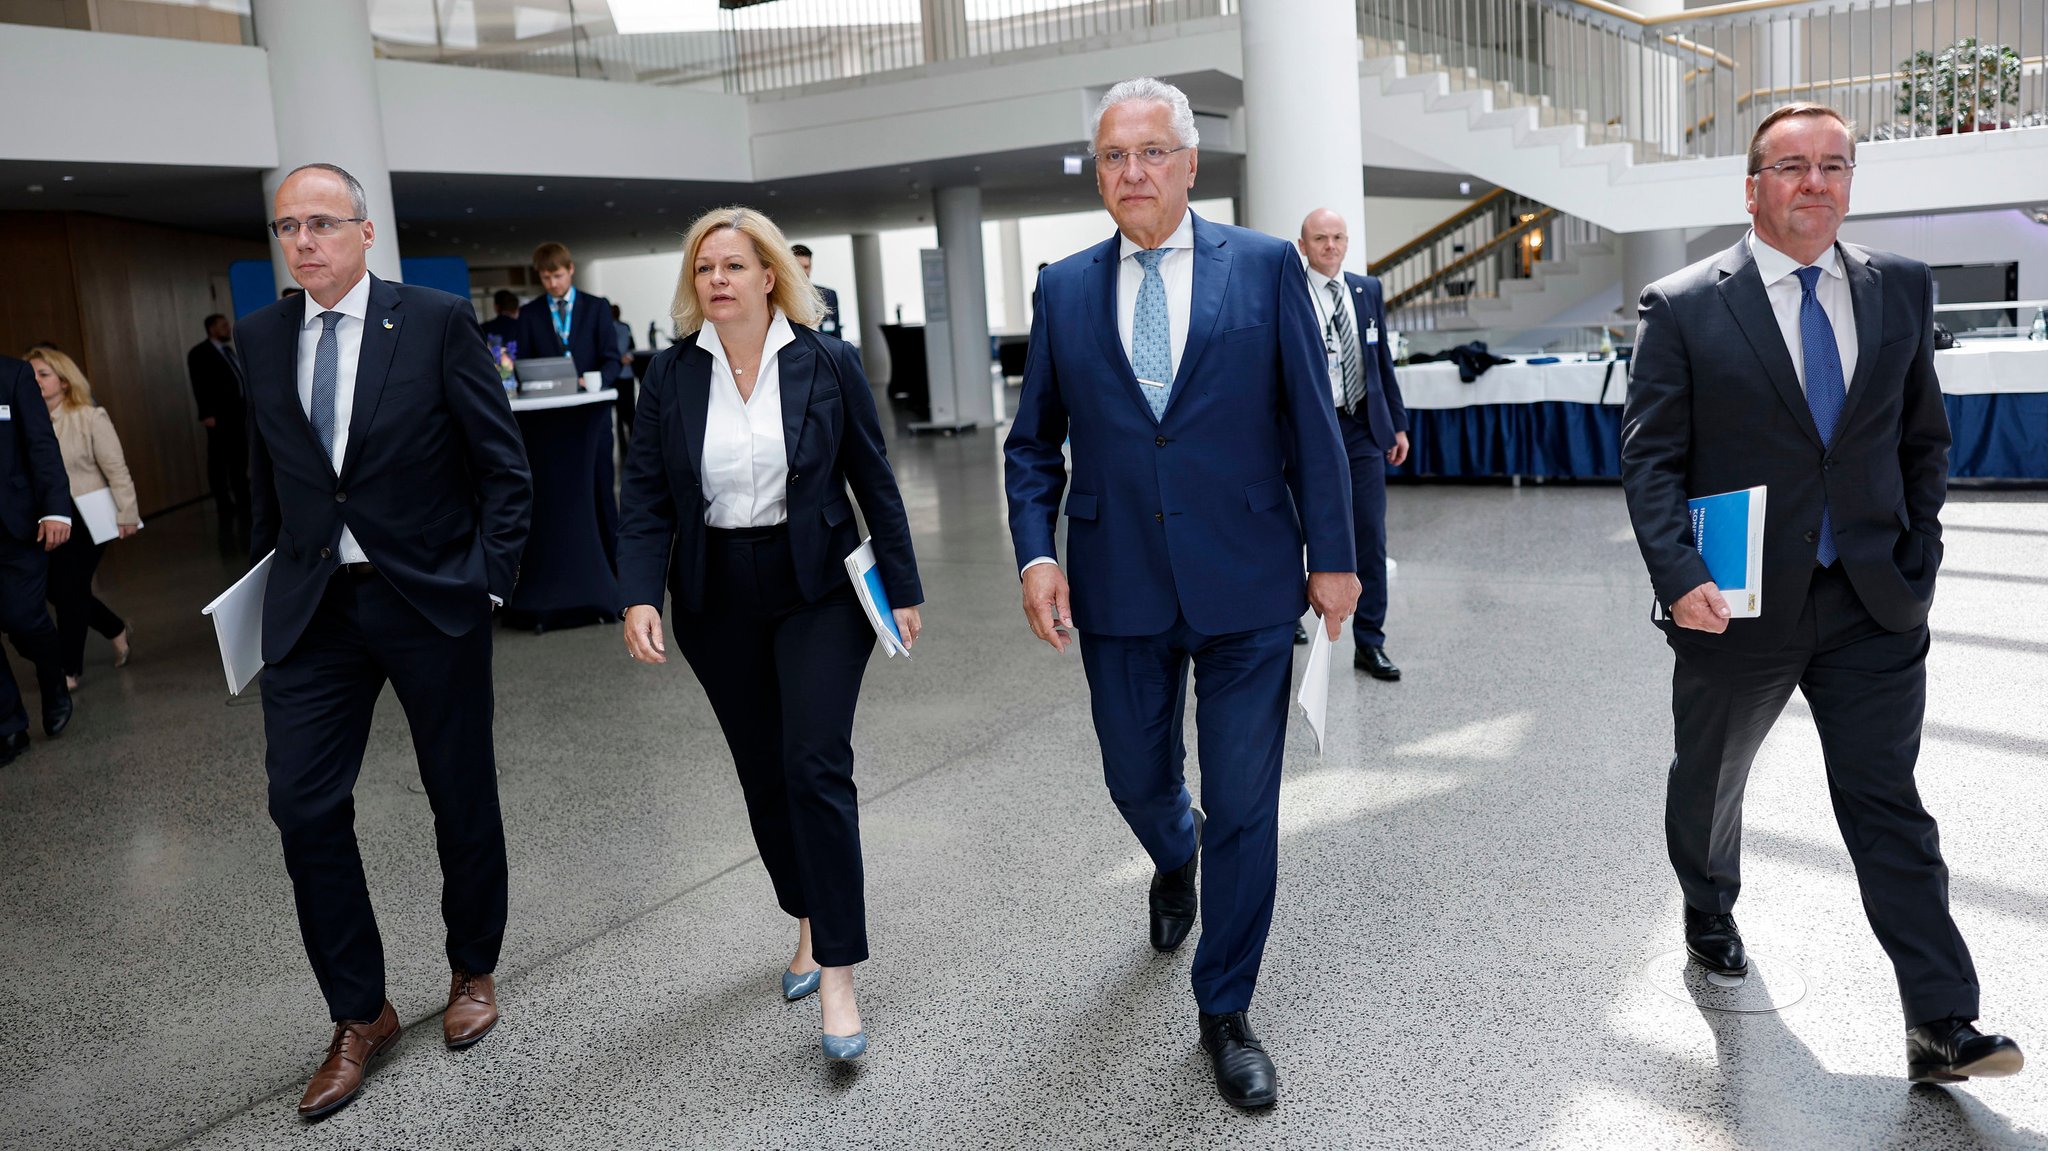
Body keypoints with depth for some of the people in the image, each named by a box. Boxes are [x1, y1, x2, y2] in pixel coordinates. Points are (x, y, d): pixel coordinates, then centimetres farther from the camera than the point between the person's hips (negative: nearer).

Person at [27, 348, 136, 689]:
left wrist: (125, 514, -9)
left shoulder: (90, 418, -8)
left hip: (86, 519, -5)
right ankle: (117, 630, 34)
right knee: (57, 590, 8)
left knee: (70, 591, -2)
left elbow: (116, 469, -7)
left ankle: (70, 671, 11)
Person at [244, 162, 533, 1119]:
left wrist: (488, 581, -11)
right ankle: (358, 1016, 16)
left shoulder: (438, 321, -7)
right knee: (302, 803, -1)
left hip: (432, 599, -3)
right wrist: (266, 574, 13)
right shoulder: (260, 338, 6)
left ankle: (472, 971, 33)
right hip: (312, 607, 3)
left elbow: (504, 467, -6)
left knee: (462, 796, 9)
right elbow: (266, 472, 17)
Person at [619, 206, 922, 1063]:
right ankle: (808, 920, 33)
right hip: (716, 602, 3)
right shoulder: (670, 375, 0)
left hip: (817, 591, -3)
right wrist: (640, 595, -15)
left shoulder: (827, 364, -5)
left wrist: (902, 589, -1)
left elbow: (874, 481, 0)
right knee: (763, 772, 12)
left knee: (815, 767, -11)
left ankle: (837, 976, -4)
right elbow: (645, 495, -1)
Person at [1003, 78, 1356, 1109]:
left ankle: (1225, 1014, 23)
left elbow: (1312, 425, 0)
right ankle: (1177, 858, 54)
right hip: (1119, 591, 2)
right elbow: (1032, 444, 9)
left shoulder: (1266, 268, -1)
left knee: (1245, 807, 4)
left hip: (1248, 586, -2)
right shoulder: (1064, 288, 5)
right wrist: (1035, 554, -5)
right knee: (1138, 784, 16)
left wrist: (1333, 556, -1)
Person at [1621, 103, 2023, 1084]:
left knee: (1888, 807, 1)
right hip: (1736, 603, -2)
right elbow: (1650, 457, -9)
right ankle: (1709, 916, 44)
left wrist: (1920, 551, 4)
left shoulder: (1901, 290, 6)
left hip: (1873, 601, 2)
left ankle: (1941, 1027, 6)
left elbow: (1924, 436, 13)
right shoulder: (1682, 306, -6)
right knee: (1708, 783, 17)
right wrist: (1679, 578, -20)